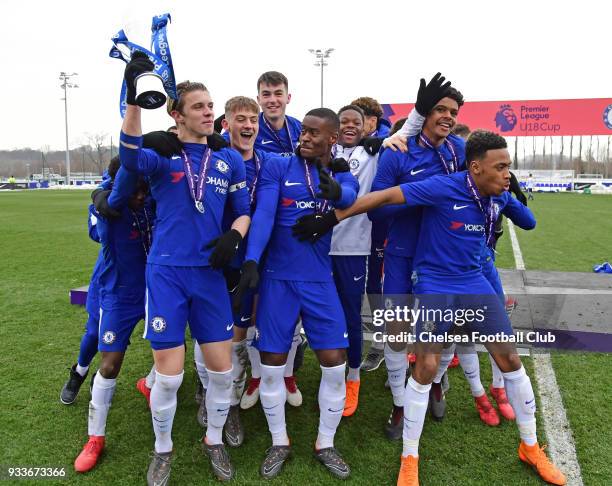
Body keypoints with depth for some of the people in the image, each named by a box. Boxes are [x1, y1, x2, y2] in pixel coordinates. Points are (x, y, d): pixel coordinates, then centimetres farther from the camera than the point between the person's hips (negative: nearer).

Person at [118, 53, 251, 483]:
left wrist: (234, 236, -11)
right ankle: (163, 450, 30)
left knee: (222, 370, 7)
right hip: (166, 273, -3)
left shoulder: (230, 160, 7)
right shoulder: (163, 154, -2)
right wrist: (135, 99, -39)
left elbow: (245, 212, 11)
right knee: (169, 375, 2)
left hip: (210, 274, 3)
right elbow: (132, 158, -25)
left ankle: (214, 440, 34)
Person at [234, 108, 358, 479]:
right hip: (278, 278, -1)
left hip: (320, 281, 2)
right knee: (271, 366, 4)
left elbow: (352, 197, -18)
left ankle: (326, 445, 24)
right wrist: (251, 260, -26)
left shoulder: (341, 176, 5)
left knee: (335, 364, 2)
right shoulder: (278, 167, -2)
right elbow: (263, 214, -13)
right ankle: (279, 443, 27)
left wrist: (337, 191, -41)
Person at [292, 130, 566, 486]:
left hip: (475, 283, 6)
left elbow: (529, 223, 16)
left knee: (510, 359, 7)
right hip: (435, 287, -6)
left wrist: (511, 198, -4)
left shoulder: (499, 196, -1)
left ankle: (531, 447, 30)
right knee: (426, 369, -9)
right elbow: (385, 196, -21)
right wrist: (333, 218, -21)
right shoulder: (444, 188, -21)